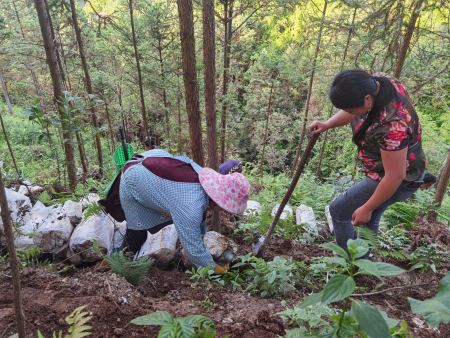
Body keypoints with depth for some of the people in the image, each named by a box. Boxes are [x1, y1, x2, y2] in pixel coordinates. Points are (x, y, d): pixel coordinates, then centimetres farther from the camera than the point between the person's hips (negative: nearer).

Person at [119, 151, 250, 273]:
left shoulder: (207, 178, -16)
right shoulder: (190, 207, -41)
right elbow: (194, 249, -31)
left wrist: (203, 235, 13)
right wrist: (215, 268, -16)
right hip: (133, 184, -7)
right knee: (137, 237, 1)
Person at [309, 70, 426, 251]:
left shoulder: (391, 126, -41)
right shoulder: (375, 81, -15)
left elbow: (395, 176, -30)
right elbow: (354, 110, 6)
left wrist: (366, 208, -18)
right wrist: (327, 124, -10)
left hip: (400, 181, -8)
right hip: (384, 168, 9)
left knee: (338, 210, 2)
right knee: (369, 220, 23)